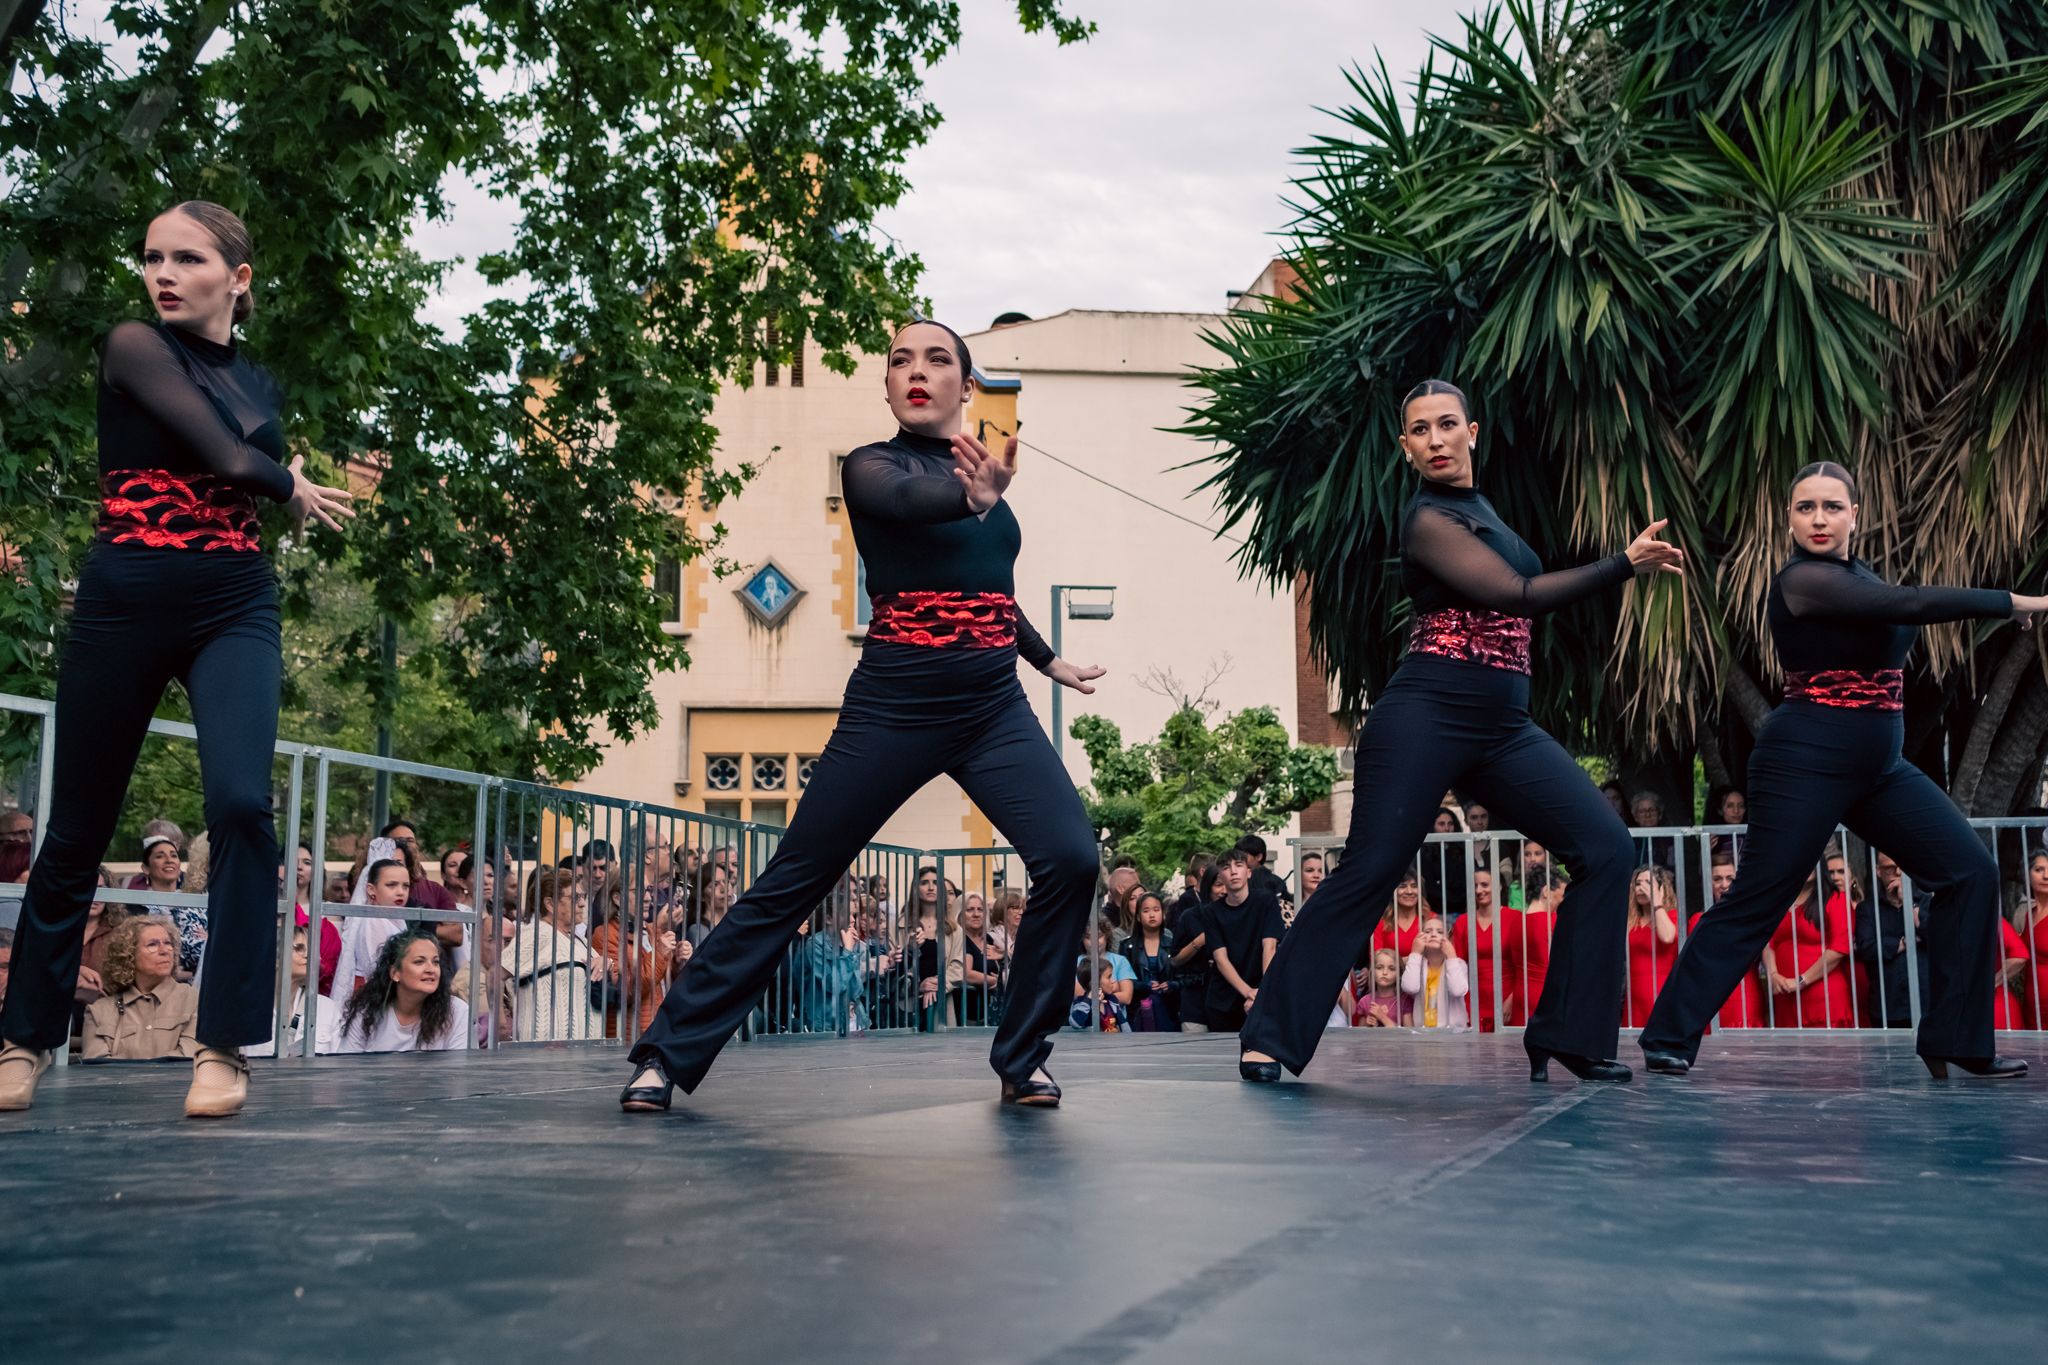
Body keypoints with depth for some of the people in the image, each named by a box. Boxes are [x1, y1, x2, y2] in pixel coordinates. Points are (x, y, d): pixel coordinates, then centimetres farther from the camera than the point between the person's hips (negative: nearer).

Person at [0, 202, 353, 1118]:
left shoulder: (259, 383, 14)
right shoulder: (133, 347, -2)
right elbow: (223, 459, -11)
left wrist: (298, 493, -1)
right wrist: (295, 488, 4)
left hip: (235, 610, 3)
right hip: (124, 605, -3)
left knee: (241, 802, -20)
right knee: (77, 829, 6)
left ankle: (224, 1045, -14)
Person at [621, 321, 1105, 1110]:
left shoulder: (985, 470, 15)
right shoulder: (870, 467, -1)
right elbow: (908, 499, -27)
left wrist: (1050, 660, 39)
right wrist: (975, 493, -48)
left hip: (995, 710, 4)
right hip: (892, 709, -4)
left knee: (1070, 860, -15)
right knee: (792, 882, -2)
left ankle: (1022, 1059, 1)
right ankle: (669, 1053, 10)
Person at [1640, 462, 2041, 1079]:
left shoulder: (1857, 575, 14)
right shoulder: (1802, 579, -14)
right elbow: (1913, 604, -20)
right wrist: (2014, 603, -12)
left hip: (1879, 766, 8)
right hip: (1807, 763, -8)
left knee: (1970, 871, 0)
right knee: (1756, 901, -6)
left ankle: (1957, 1040, 7)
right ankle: (1669, 1036, 4)